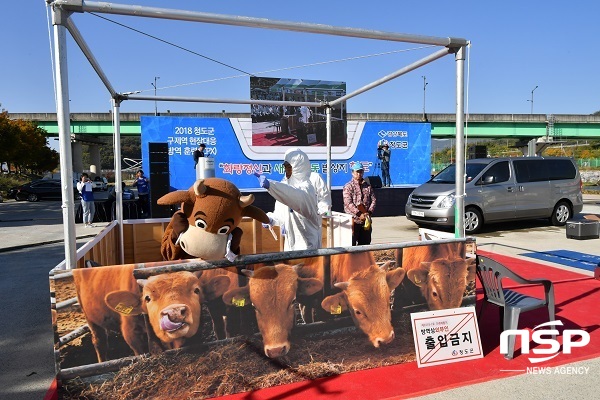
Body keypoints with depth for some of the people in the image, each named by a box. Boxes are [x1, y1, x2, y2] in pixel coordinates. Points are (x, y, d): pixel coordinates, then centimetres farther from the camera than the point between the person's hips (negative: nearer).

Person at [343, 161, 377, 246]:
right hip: (353, 220, -5)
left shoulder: (368, 186, 13)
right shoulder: (348, 186, -3)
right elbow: (348, 203, -13)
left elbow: (373, 200, 8)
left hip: (366, 220, 5)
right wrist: (359, 214, -19)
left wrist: (369, 212, -8)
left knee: (365, 244, 11)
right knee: (351, 244, -1)